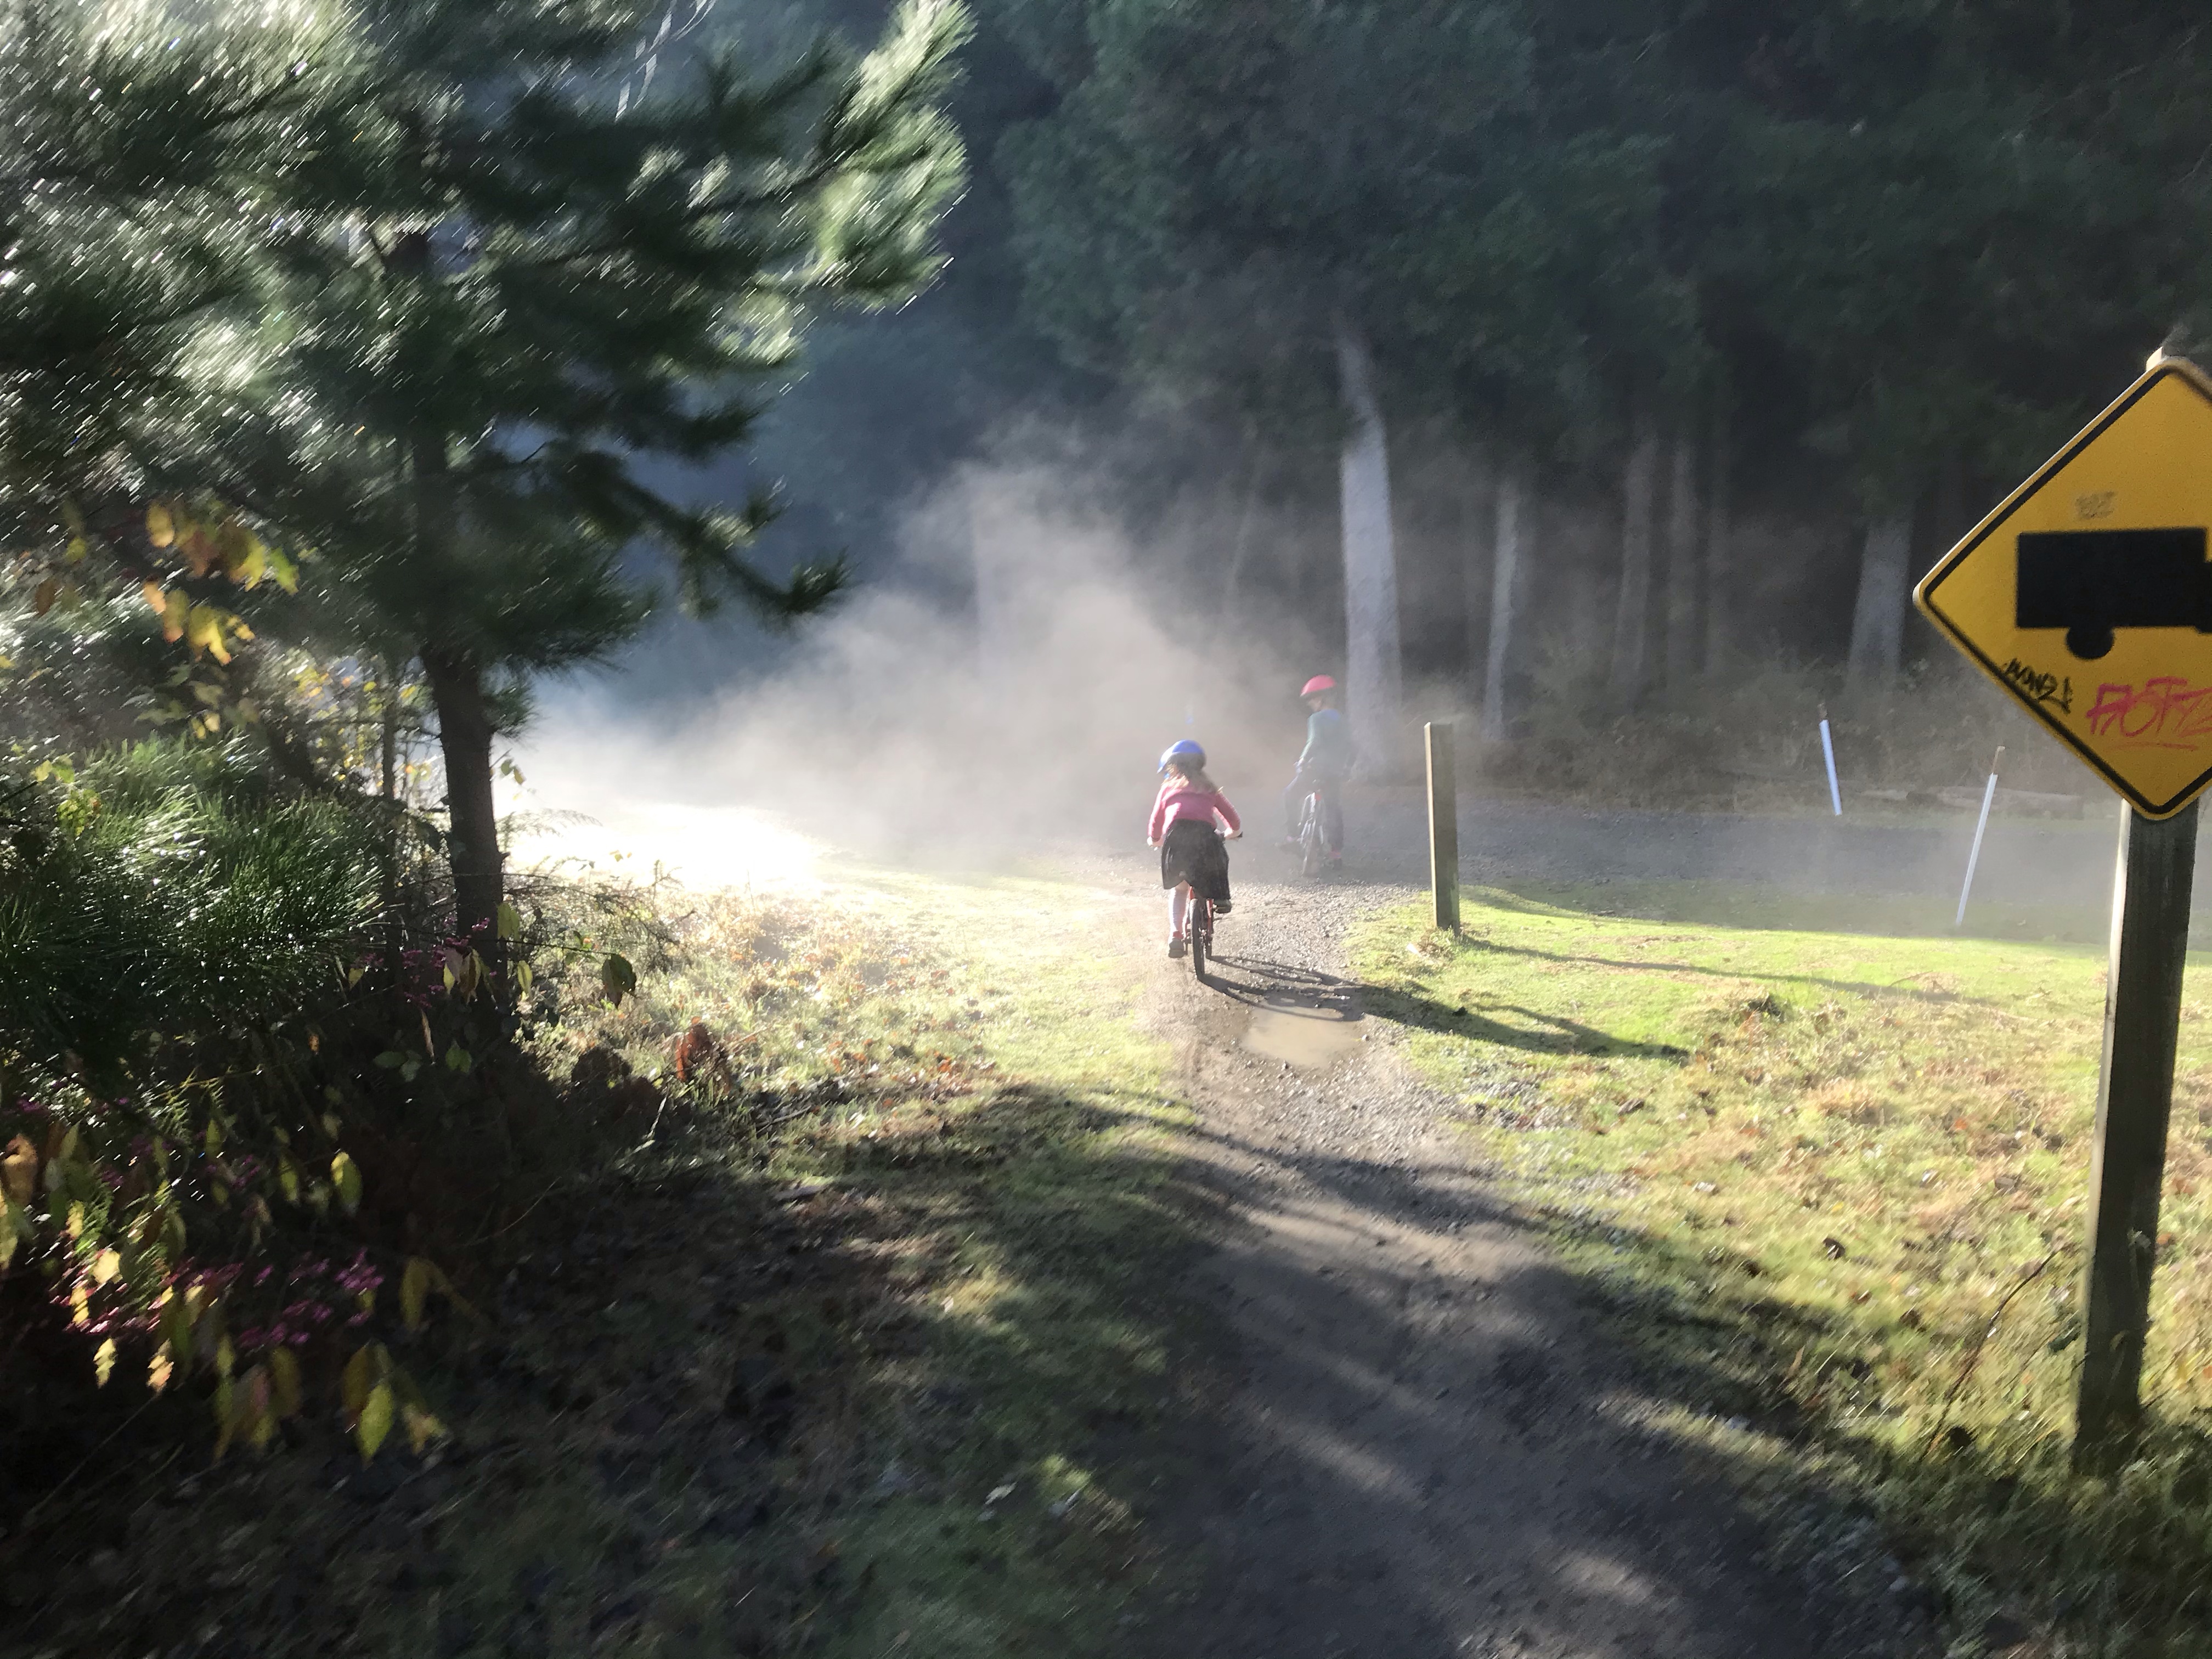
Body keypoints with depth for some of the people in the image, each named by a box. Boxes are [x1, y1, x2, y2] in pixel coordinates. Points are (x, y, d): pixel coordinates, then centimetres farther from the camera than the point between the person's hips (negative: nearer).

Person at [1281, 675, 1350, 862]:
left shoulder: (1318, 719, -8)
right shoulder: (1344, 720, 13)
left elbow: (1315, 742, -22)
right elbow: (1349, 747, 15)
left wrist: (1304, 759, -14)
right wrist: (1347, 767, 23)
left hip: (1317, 768, -6)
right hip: (1337, 773, 6)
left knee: (1290, 796, 10)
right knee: (1334, 809, 13)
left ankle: (1291, 836, 0)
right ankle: (1337, 851, 10)